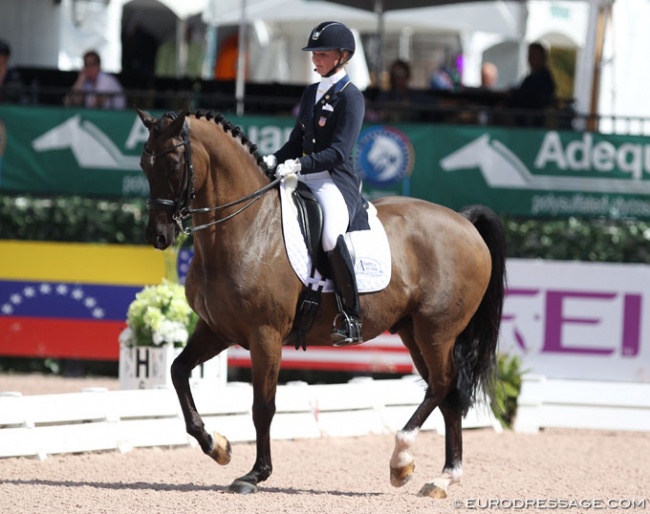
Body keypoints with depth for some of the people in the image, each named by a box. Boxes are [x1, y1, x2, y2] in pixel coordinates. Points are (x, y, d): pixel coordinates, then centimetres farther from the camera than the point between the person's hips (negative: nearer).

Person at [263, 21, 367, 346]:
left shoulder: (350, 97, -7)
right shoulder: (311, 93, 18)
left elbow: (338, 152, -16)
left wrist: (298, 165, -26)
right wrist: (274, 160, 2)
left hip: (337, 182, -9)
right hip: (303, 178, 9)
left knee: (331, 234, -35)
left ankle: (351, 319, -27)